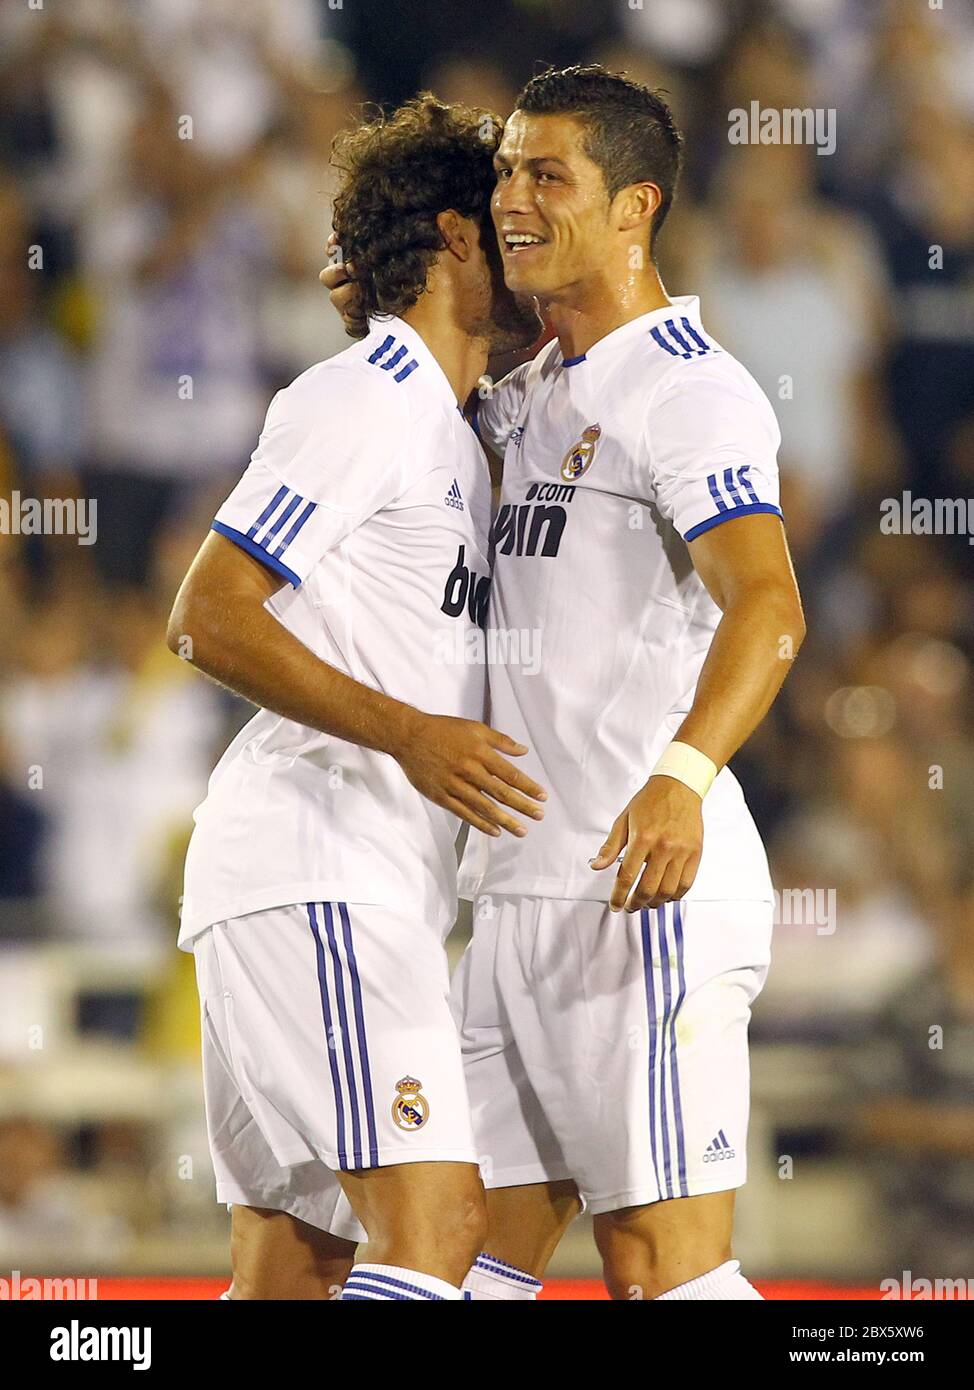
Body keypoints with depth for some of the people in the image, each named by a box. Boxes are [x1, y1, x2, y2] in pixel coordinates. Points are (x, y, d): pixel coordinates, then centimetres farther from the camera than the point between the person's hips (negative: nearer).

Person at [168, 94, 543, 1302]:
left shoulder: (447, 432, 24)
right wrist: (406, 733, -23)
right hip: (315, 879, -10)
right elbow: (206, 617, -14)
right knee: (435, 1227, -20)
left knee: (293, 1267, 7)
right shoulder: (365, 398, -6)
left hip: (359, 890, 10)